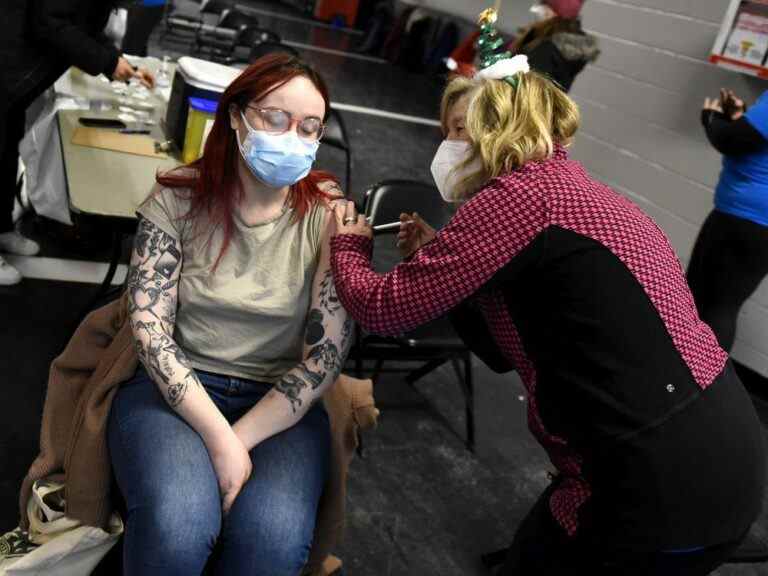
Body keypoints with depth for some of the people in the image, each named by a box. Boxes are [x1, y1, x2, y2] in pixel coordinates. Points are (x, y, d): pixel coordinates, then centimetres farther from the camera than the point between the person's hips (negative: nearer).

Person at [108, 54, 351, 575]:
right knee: (180, 524, -30)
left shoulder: (330, 217, -5)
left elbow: (326, 356, -8)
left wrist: (240, 441, -16)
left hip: (281, 404, 1)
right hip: (176, 388, 0)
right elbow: (150, 327, -9)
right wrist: (219, 438, -19)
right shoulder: (178, 197, -4)